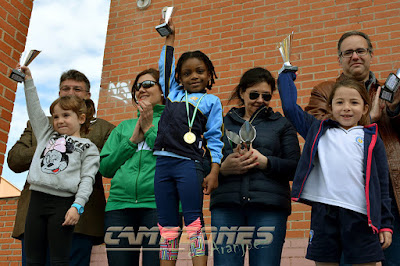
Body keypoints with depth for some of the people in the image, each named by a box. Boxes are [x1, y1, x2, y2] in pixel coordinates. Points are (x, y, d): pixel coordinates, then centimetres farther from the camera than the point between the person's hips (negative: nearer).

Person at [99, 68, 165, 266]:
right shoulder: (123, 127, 24)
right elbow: (105, 168, 14)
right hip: (119, 205, 4)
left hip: (157, 205, -4)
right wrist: (133, 140, 4)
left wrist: (149, 129, -1)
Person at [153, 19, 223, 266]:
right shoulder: (173, 93, 19)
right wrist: (170, 37, 37)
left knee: (194, 221, -7)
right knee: (167, 225, 5)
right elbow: (166, 66, 33)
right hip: (163, 162, 4)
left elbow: (215, 138, 4)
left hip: (189, 164, -4)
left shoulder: (211, 101, 10)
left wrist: (214, 172, -6)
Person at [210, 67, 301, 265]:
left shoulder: (282, 124, 17)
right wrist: (223, 167, -10)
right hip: (226, 204, 1)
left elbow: (295, 168, 7)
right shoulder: (223, 123, 19)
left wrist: (265, 162, -9)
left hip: (269, 206, 0)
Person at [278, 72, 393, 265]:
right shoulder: (318, 132, 15)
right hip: (323, 213, 1)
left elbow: (382, 185, 10)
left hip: (360, 215, -1)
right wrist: (287, 71, 25)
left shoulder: (372, 140, 12)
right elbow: (289, 106, 13)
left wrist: (386, 224, 6)